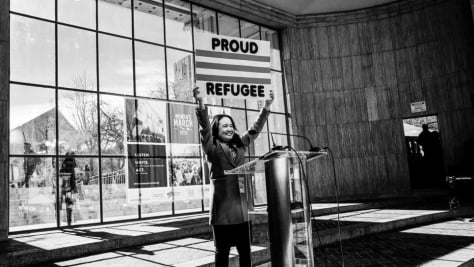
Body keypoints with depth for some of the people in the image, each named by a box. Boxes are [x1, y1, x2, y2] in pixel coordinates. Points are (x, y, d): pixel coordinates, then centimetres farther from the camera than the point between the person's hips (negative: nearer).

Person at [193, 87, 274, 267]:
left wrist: (266, 108, 9)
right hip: (223, 207, -5)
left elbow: (255, 130, 16)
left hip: (242, 206, 5)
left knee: (245, 249, 11)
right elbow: (205, 129, -18)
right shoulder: (212, 147, -2)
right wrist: (201, 105, -32)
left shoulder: (240, 145, 14)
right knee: (222, 250, 4)